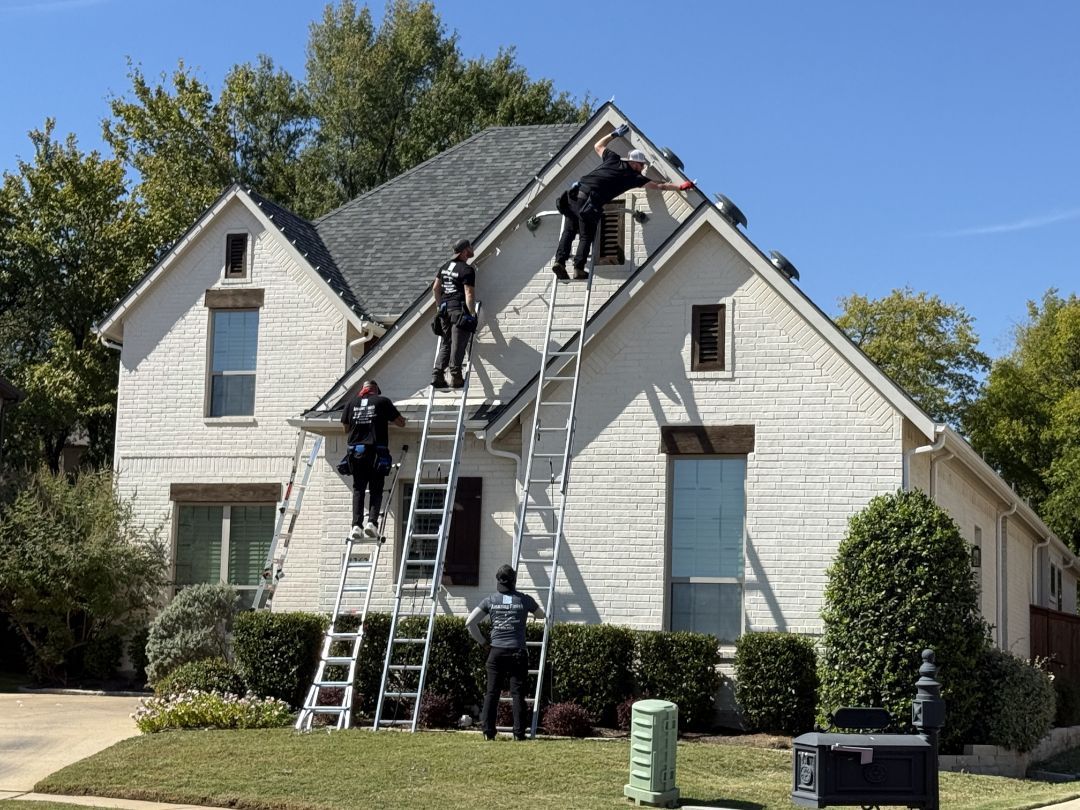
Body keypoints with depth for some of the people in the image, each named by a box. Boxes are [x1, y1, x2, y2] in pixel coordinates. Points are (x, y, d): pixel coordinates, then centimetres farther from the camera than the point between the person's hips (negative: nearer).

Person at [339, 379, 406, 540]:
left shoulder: (352, 402, 12)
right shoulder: (382, 401, 5)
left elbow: (346, 427, 21)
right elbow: (401, 423, 9)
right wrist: (387, 418, 27)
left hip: (356, 450, 2)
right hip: (376, 450, -2)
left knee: (358, 489, 6)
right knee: (376, 489, 4)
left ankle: (356, 525, -7)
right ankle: (372, 521, -13)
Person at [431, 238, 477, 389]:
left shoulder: (445, 267, 15)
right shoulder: (467, 270, -8)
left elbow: (435, 288, 18)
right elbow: (468, 294, -14)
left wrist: (440, 306, 25)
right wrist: (471, 314, -13)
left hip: (445, 308, 7)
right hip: (459, 308, -7)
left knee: (445, 344, 10)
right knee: (458, 345, -5)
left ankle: (437, 375, 2)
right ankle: (455, 376, -8)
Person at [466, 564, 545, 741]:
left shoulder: (490, 600, 3)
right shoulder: (524, 600, 2)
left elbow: (470, 623, -2)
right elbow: (541, 615, 22)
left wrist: (483, 642, 7)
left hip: (496, 652, 1)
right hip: (517, 652, -1)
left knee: (492, 692, 5)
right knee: (517, 693, 1)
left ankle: (488, 731, 2)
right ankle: (519, 732, -1)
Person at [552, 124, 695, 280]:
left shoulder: (613, 160, 21)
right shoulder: (633, 177, 9)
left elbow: (598, 146, 40)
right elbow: (659, 186, 10)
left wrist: (614, 134, 46)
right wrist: (681, 186, 17)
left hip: (575, 193, 5)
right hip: (590, 202, -5)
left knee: (569, 231, 11)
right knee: (586, 237, 5)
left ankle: (560, 261, -2)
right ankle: (579, 268, -6)